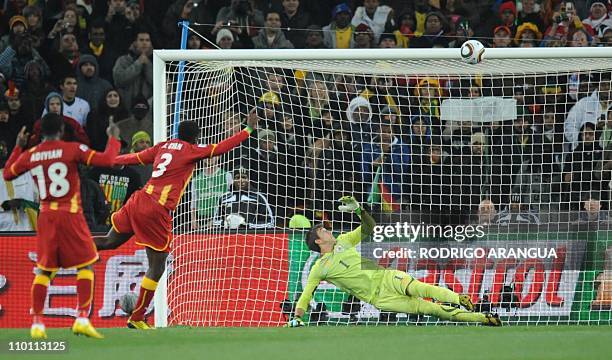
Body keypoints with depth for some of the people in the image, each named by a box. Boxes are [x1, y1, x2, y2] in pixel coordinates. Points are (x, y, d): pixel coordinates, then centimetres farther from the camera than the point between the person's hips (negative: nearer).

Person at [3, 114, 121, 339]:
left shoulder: (30, 155, 5)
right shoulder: (72, 149, -6)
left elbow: (7, 174, 22)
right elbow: (107, 160, -10)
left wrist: (19, 147, 31)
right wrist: (113, 138, 7)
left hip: (46, 217, 4)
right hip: (70, 214, -4)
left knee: (44, 269, 11)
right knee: (86, 265, 4)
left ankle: (36, 323, 5)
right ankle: (82, 318, -8)